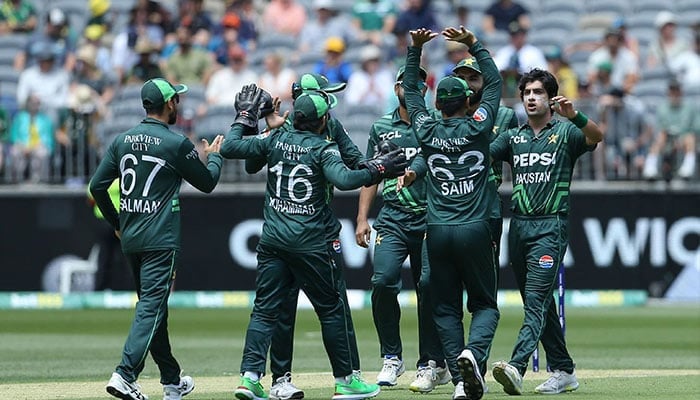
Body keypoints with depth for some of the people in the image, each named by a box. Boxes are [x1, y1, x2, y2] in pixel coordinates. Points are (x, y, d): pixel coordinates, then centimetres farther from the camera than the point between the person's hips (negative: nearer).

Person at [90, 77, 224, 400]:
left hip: (129, 240, 7)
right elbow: (207, 183, 2)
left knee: (152, 305, 14)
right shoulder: (176, 144, -10)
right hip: (160, 240, -7)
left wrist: (116, 223, 18)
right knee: (151, 306, -9)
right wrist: (214, 156, 22)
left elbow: (97, 185, 6)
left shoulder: (122, 141, 6)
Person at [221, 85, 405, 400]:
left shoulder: (275, 140, 4)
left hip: (272, 240, 4)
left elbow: (229, 148, 4)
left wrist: (245, 116, 17)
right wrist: (378, 170, -17)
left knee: (265, 310, 5)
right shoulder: (323, 148, -9)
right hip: (310, 243, -4)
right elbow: (343, 179, -26)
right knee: (331, 309, 7)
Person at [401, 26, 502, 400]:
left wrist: (415, 49, 19)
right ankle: (474, 352, -22)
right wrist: (473, 44, 12)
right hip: (475, 230, -1)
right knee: (485, 304, 7)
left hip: (437, 232, 1)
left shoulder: (427, 131, 3)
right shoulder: (476, 128, -2)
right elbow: (495, 83, 11)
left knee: (445, 309, 6)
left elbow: (410, 89, 18)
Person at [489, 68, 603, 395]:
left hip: (550, 227, -6)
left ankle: (517, 367, -32)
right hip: (518, 226, 6)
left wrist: (574, 115, -37)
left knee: (536, 299, -17)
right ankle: (563, 371, 17)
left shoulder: (566, 132, 2)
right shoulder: (513, 137, 18)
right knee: (538, 304, 9)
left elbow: (596, 137, -17)